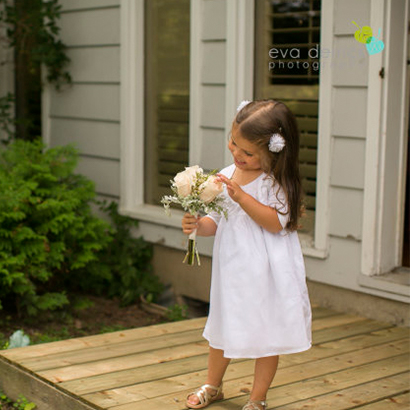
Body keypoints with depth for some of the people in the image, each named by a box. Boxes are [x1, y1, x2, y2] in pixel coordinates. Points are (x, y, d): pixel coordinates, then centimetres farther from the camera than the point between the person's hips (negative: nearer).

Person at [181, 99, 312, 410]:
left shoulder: (277, 182, -12)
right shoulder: (225, 177, 4)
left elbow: (277, 222, -23)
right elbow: (217, 221, 9)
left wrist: (242, 197, -30)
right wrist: (198, 224, -13)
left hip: (267, 274, -5)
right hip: (232, 268, 5)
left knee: (267, 334, 7)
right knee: (223, 328, 18)